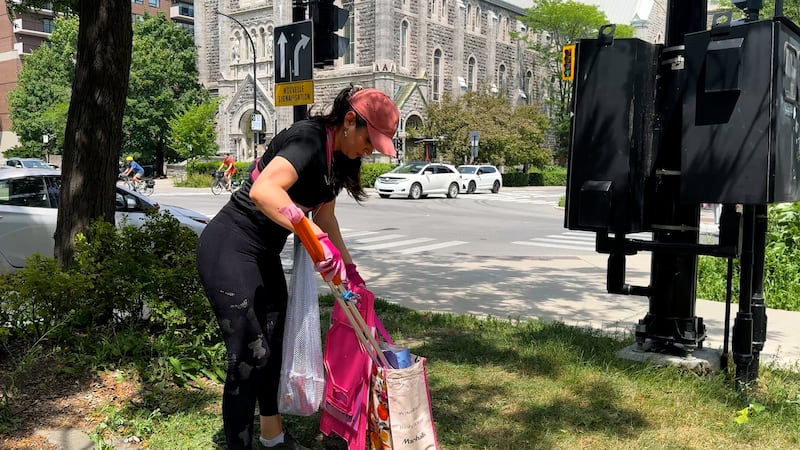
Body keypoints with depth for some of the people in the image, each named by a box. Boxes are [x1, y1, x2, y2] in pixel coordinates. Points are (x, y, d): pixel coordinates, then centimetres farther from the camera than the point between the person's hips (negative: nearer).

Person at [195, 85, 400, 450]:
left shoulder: (336, 157, 6)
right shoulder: (309, 139, -22)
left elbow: (324, 215, 19)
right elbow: (263, 190, -39)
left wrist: (349, 268, 21)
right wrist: (318, 239, -44)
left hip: (264, 254, 10)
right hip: (229, 249, -10)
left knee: (275, 346, 17)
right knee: (250, 355, -8)